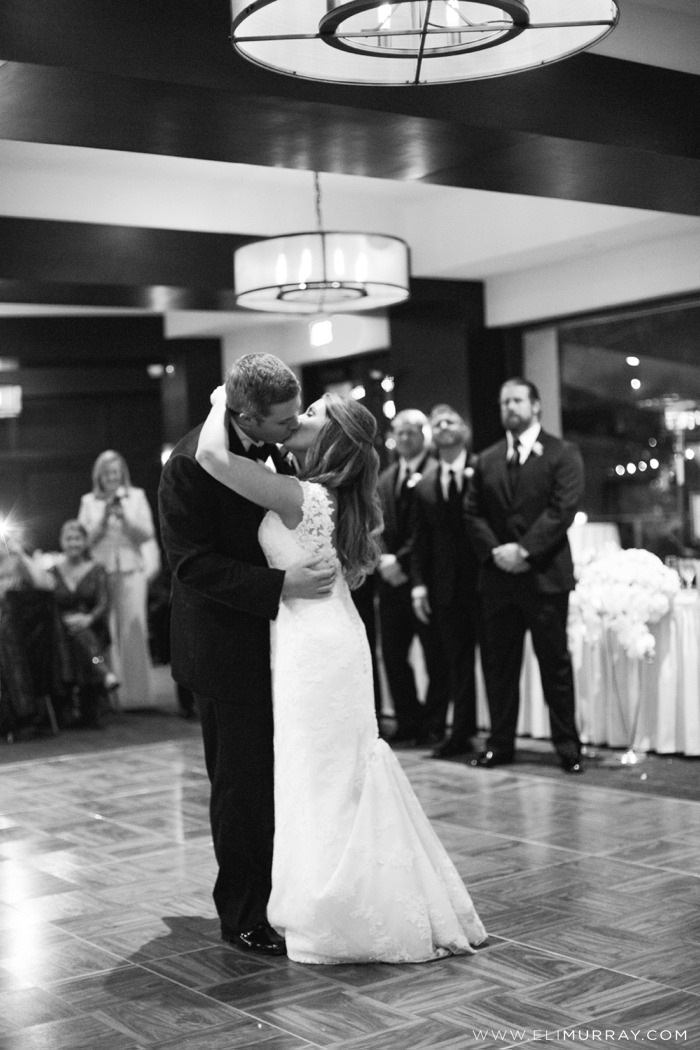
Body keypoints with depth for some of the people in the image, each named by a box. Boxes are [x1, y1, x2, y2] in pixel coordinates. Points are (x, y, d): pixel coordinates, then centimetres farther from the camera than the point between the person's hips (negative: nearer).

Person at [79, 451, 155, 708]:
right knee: (106, 634, -4)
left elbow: (148, 534, 4)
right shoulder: (89, 501, 11)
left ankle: (135, 693, -3)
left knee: (133, 632, -6)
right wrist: (104, 519, -8)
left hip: (131, 572, -1)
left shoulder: (136, 496, 9)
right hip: (101, 571, 1)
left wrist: (124, 518, -10)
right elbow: (85, 538, 6)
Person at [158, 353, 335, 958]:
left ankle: (279, 896, 31)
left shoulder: (277, 449, 2)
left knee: (283, 778, 16)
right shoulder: (192, 464, -21)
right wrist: (281, 584, -29)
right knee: (242, 783, 3)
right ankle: (243, 915, 19)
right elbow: (194, 564, -22)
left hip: (278, 638, 7)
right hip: (229, 647, -7)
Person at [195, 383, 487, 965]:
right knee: (346, 774, 15)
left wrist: (220, 404, -8)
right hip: (337, 638, 9)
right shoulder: (339, 500, 8)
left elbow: (212, 454, -24)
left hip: (314, 645, -9)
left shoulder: (298, 496, -18)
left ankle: (338, 922, 9)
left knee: (322, 774, 0)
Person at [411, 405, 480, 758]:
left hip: (482, 580, -3)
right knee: (456, 662, 7)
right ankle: (461, 733, 16)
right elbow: (421, 539, 9)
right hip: (445, 585, 3)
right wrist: (418, 583, 3)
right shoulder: (425, 483, 10)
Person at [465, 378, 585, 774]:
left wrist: (524, 549, -16)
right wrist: (495, 551, -8)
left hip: (545, 574, -4)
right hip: (498, 575, 4)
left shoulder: (563, 454, 1)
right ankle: (501, 743, 15)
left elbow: (563, 509, -9)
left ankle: (567, 745, 11)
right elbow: (474, 514, 9)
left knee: (555, 662, 2)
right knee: (499, 663, 7)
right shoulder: (487, 460, 14)